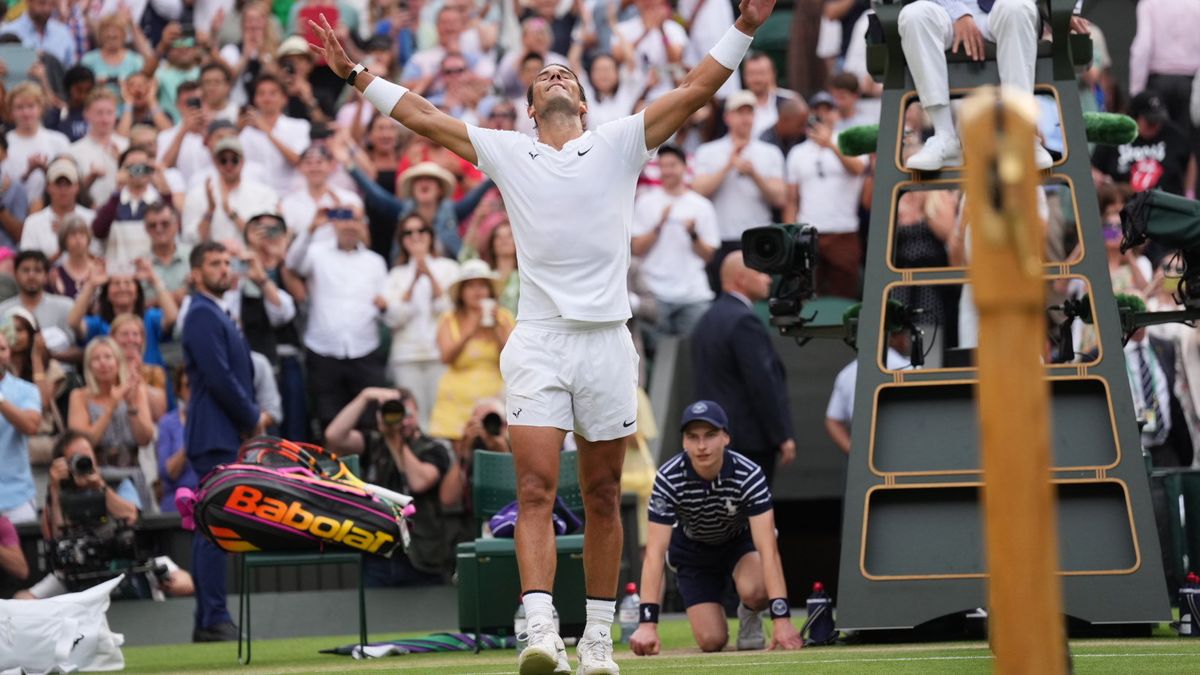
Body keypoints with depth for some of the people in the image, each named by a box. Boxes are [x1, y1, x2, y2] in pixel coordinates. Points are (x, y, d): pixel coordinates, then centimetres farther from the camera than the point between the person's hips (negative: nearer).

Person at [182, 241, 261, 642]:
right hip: (216, 435, -10)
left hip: (225, 436, 10)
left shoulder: (216, 314, 20)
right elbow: (219, 378, -17)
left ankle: (208, 621, 12)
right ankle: (214, 620, -13)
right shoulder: (203, 315, -10)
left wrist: (251, 416, 8)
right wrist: (252, 418, -8)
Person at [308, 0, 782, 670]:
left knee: (602, 497, 6)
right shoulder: (505, 151, 13)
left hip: (607, 339, 0)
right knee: (536, 490, -13)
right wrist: (358, 74, 18)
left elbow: (695, 91, 5)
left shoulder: (619, 143, 9)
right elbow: (422, 116, 18)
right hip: (538, 341, 0)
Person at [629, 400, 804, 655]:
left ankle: (749, 616, 3)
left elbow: (768, 548, -38)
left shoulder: (749, 474, -33)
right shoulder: (668, 479, -31)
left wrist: (781, 618, -48)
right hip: (692, 550, 1)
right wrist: (647, 623, -45)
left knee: (754, 591, -34)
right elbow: (655, 553, -34)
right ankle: (713, 611, 24)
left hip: (740, 541, -1)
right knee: (711, 641, -12)